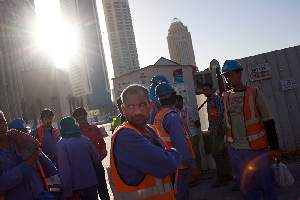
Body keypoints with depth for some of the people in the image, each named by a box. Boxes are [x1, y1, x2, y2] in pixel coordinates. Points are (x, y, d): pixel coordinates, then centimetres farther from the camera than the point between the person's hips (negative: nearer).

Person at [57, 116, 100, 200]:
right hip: (91, 181, 3)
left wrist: (67, 191, -12)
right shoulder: (85, 139, -1)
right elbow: (96, 159, 5)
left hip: (76, 184, -2)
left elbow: (64, 168, -16)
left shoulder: (61, 144, -11)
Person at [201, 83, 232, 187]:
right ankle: (227, 175, 22)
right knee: (223, 152, 13)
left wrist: (218, 127, -22)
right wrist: (210, 128, 13)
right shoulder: (209, 100, 16)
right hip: (213, 130, 9)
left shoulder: (216, 98, -10)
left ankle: (221, 178, -3)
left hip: (218, 129, -9)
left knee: (216, 152, -9)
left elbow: (221, 113, -19)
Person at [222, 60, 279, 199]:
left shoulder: (254, 93, -5)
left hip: (257, 148, -4)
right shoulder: (225, 97, 6)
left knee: (265, 183, 5)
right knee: (246, 186, 12)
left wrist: (274, 147, -6)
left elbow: (268, 121, -5)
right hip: (235, 149, 4)